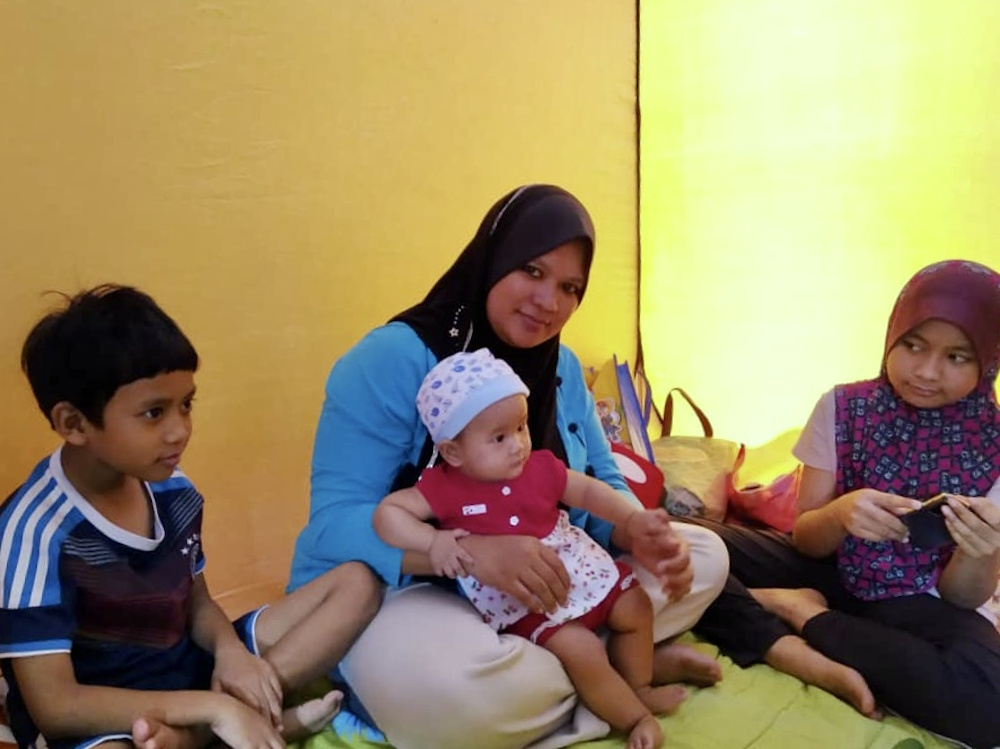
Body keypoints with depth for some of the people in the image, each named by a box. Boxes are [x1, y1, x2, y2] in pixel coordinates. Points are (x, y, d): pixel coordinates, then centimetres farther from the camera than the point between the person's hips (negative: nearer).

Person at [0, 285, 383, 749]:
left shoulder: (173, 492, -2)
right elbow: (53, 705, -21)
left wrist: (230, 649, -12)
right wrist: (213, 706, -26)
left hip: (186, 673, 8)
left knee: (357, 583, -2)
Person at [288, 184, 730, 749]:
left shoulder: (562, 368, 5)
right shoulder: (391, 360, -18)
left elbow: (602, 486, 8)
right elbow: (334, 523, -24)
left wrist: (644, 537, -16)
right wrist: (470, 551, -40)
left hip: (548, 593, 7)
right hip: (403, 592, -6)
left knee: (704, 554, 0)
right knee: (439, 682, -40)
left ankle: (538, 668, -14)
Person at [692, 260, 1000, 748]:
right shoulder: (842, 408, -7)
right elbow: (805, 540, -6)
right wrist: (840, 514, -29)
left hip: (921, 603, 0)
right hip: (831, 572, 1)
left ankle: (803, 613, -17)